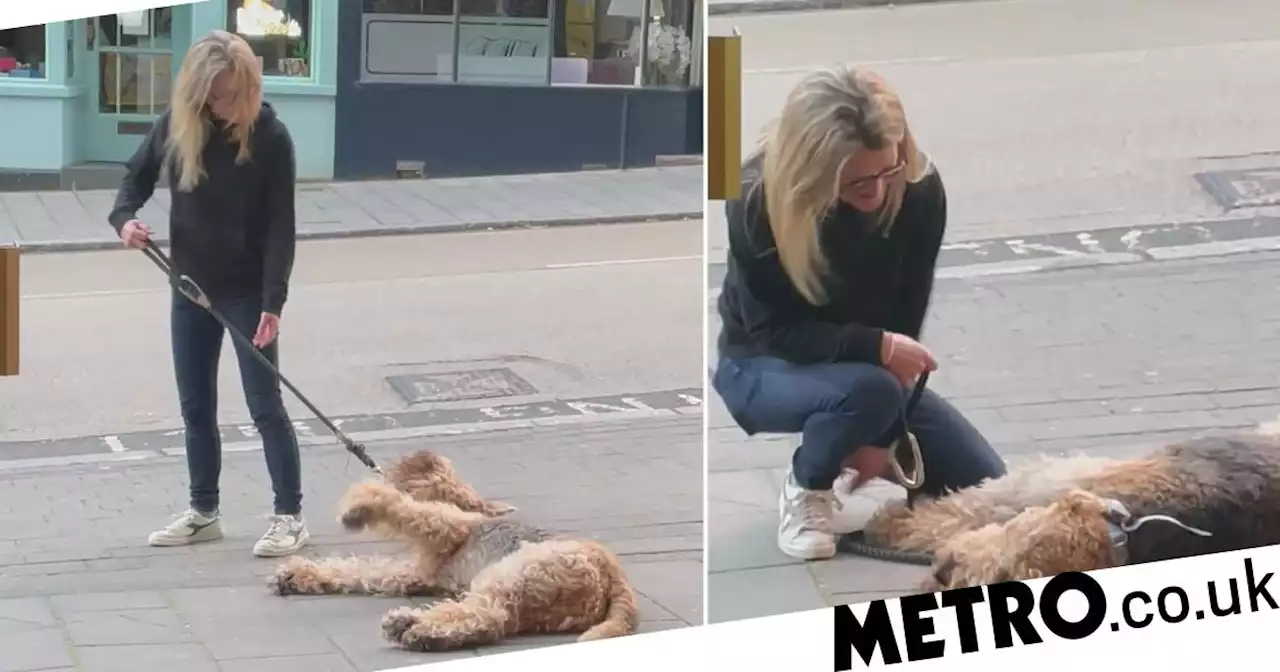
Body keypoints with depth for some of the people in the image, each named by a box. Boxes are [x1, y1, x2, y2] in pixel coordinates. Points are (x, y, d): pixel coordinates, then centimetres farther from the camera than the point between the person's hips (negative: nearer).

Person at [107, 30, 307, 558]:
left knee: (265, 404, -2)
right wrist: (125, 217, -13)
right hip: (190, 288, 5)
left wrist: (272, 302, -23)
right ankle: (203, 513, 23)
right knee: (196, 407, 12)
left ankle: (289, 516, 5)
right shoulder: (175, 125, -6)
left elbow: (281, 226, -16)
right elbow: (138, 177, 10)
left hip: (248, 291, -5)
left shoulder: (270, 135, -16)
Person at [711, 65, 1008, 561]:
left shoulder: (920, 189, -20)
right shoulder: (757, 199, -29)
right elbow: (771, 331, -24)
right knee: (868, 389, -38)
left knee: (984, 482, -5)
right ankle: (806, 489, -9)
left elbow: (908, 313, -12)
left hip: (867, 370, 4)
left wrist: (881, 433, -16)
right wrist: (876, 347, -36)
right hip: (761, 367, -4)